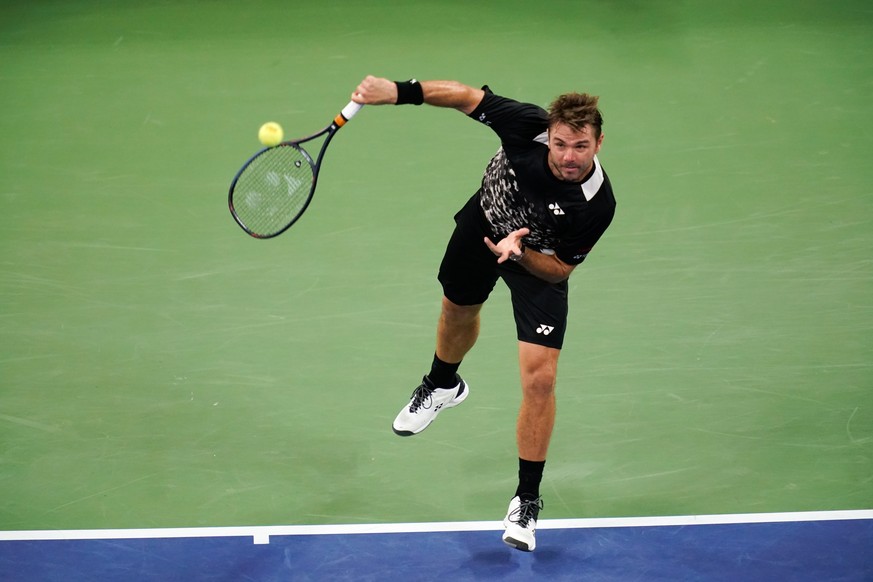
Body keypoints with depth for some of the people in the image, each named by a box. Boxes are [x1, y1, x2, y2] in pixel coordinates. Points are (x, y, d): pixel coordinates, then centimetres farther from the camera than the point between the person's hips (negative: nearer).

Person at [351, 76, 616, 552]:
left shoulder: (597, 204, -36)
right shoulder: (527, 126, -35)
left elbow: (560, 268, -23)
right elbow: (467, 97, -19)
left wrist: (520, 251, -41)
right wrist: (399, 92, -30)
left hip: (539, 262, -3)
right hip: (484, 222, 3)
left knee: (539, 379, -11)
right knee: (458, 311, 29)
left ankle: (527, 501, 7)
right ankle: (442, 386, 66)